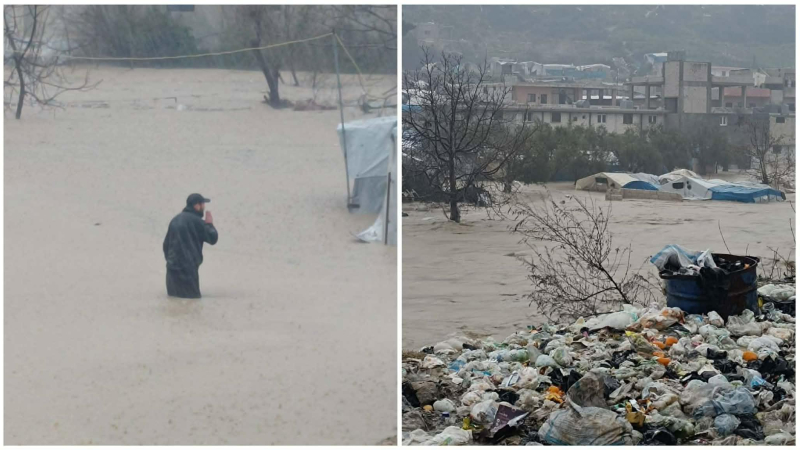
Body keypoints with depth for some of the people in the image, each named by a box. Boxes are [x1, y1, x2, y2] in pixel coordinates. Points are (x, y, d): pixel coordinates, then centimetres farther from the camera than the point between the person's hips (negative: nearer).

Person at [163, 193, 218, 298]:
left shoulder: (175, 220, 14)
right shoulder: (196, 221, -10)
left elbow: (166, 244, 18)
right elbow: (213, 238, -6)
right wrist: (209, 224, 9)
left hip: (172, 267, 8)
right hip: (187, 269, -8)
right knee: (192, 298, -5)